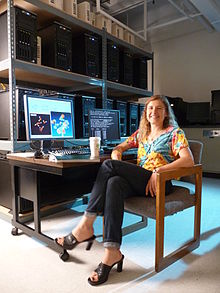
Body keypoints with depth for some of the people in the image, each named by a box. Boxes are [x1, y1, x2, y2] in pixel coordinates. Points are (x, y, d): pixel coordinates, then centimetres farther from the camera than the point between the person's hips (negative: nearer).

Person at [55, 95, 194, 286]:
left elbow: (189, 160, -9)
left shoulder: (174, 133, 6)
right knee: (114, 184, -32)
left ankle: (85, 227, -21)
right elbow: (119, 148, 26)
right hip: (138, 183, 5)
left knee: (108, 166, -24)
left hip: (160, 184, -5)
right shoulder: (141, 133, 22)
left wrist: (158, 171, -19)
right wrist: (117, 155, 0)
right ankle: (112, 252, -33)